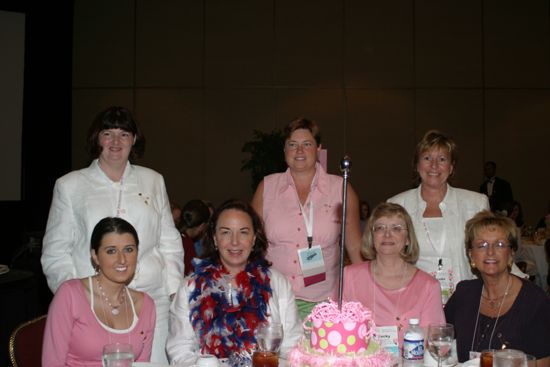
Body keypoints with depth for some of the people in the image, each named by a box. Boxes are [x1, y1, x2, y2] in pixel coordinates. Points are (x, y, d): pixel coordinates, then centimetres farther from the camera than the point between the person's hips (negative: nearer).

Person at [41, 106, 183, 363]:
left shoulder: (153, 181, 13)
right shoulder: (69, 186, 8)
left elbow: (170, 243, 14)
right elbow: (55, 252, 7)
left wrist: (175, 292, 5)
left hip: (153, 301, 2)